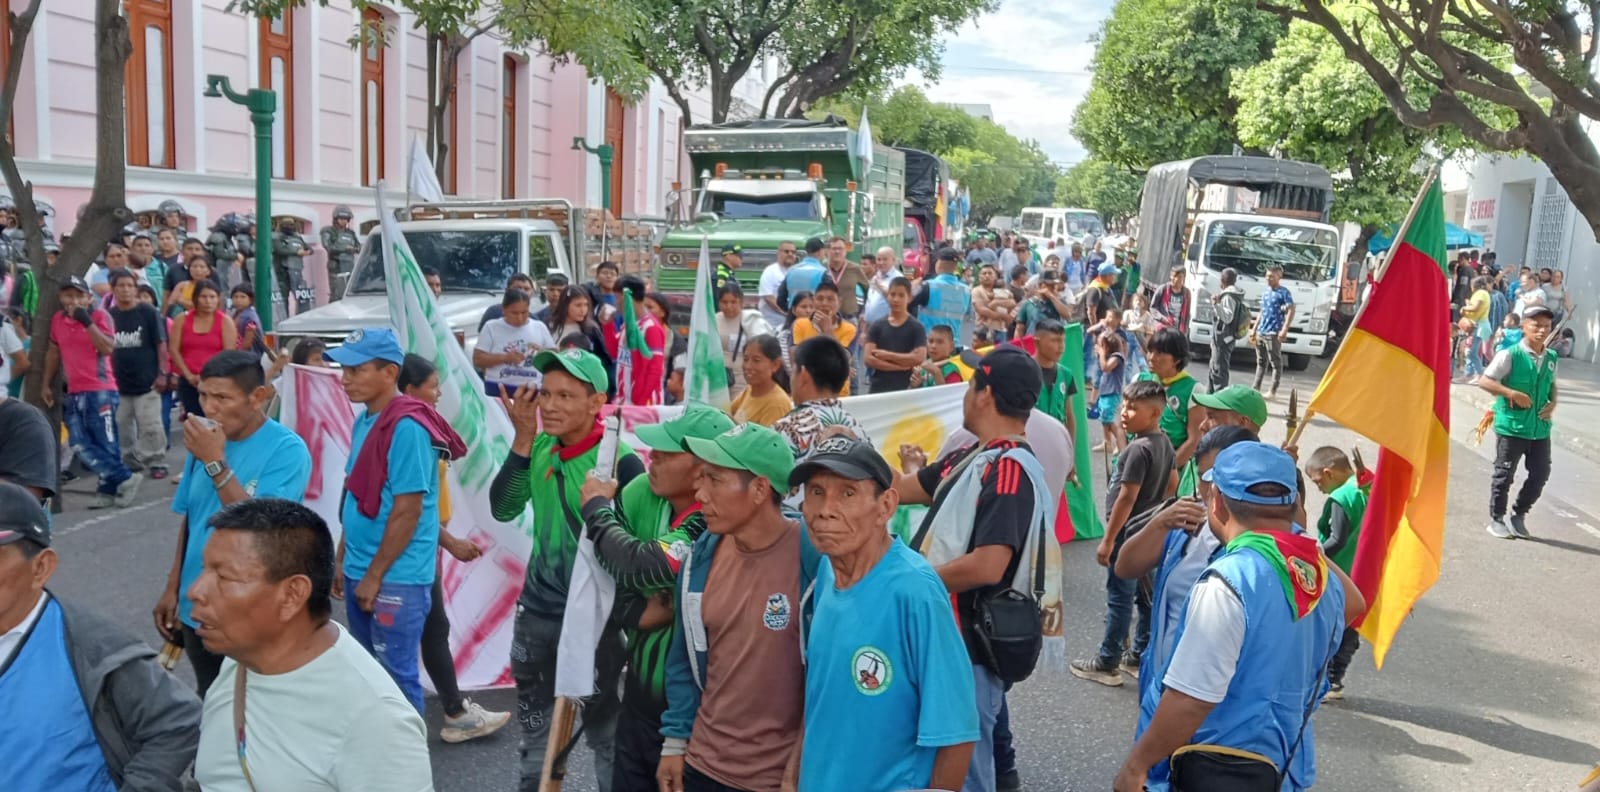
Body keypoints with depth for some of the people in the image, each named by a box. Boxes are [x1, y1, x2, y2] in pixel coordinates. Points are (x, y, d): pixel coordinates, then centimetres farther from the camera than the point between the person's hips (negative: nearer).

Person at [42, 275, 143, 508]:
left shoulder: (100, 316, -6)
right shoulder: (57, 320, 10)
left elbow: (108, 348, -21)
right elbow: (54, 352, 23)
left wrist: (87, 322, -24)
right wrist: (47, 384, 23)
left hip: (100, 391, -6)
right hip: (74, 393, 6)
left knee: (106, 444, -4)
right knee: (81, 445, 0)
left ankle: (109, 489, 6)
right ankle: (126, 478, 4)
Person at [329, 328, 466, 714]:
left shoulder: (407, 427, -19)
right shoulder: (364, 420, 8)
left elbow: (407, 512, -20)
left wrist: (375, 576, -16)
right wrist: (343, 558, 15)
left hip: (395, 578, -9)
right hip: (359, 572, 9)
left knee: (396, 675, 2)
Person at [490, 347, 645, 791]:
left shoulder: (619, 461, -21)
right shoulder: (541, 447, -4)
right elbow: (503, 510, -8)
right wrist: (523, 439, -16)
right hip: (537, 605, 6)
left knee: (602, 722, 10)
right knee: (534, 715, 24)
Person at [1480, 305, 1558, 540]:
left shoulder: (1551, 358, 7)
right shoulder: (1509, 355, -12)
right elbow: (1484, 381, -12)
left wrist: (1553, 403, 3)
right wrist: (1513, 393, -22)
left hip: (1540, 427, 6)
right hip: (1511, 426, -5)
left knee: (1541, 473, 8)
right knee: (1504, 474, 4)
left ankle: (1519, 515, 26)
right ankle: (1496, 519, 19)